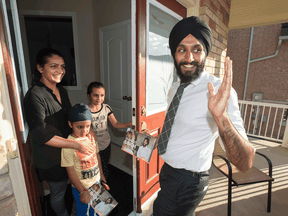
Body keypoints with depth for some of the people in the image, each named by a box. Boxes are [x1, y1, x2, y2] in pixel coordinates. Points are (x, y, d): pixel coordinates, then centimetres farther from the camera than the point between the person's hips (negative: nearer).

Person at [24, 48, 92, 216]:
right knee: (58, 191, 17)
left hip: (68, 150, 7)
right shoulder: (35, 95, -22)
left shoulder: (62, 91, 2)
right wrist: (76, 144, -27)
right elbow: (41, 135, -25)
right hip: (51, 157, -7)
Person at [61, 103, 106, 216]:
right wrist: (82, 191, -15)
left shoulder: (91, 136, -9)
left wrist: (101, 174, 11)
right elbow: (71, 171, -19)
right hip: (80, 187, -5)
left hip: (96, 181, 5)